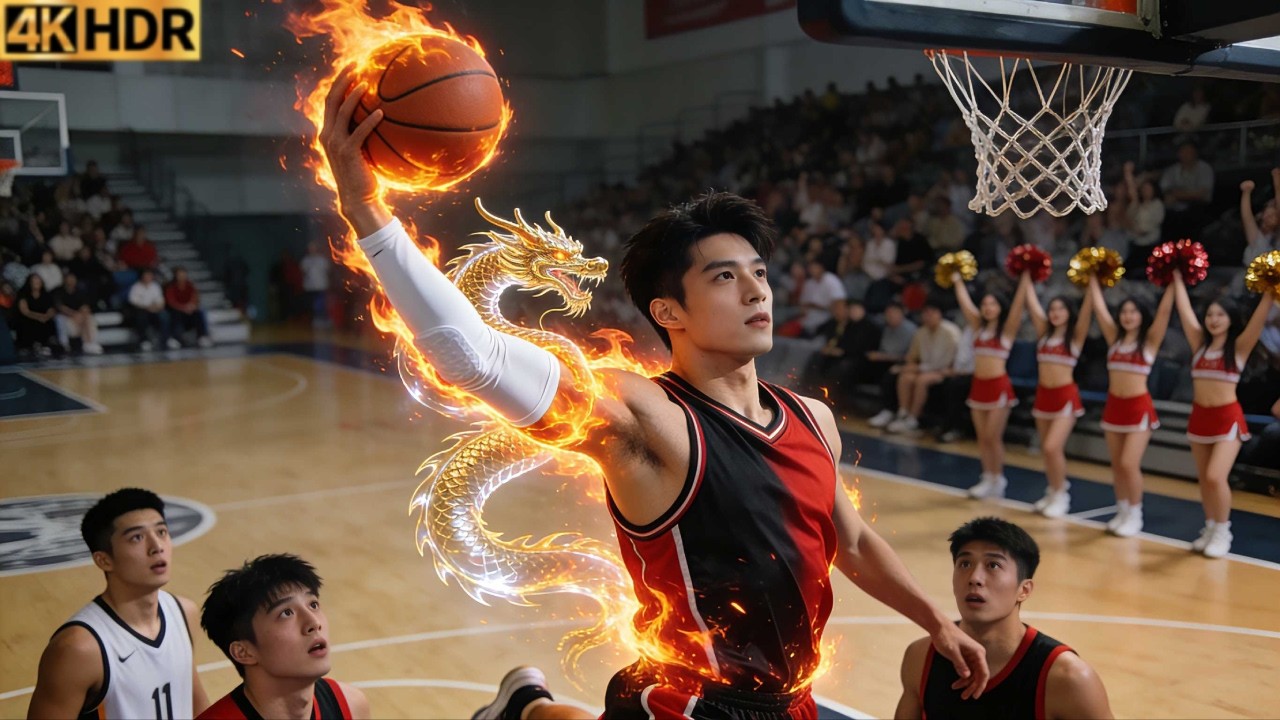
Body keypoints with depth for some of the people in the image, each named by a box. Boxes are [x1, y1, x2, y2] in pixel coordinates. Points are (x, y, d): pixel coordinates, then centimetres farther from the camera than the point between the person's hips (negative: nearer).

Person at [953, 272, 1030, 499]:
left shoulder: (1007, 329, -3)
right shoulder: (980, 327, 11)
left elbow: (1018, 303, -14)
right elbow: (965, 302, 13)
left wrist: (1025, 279, -20)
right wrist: (958, 280, 14)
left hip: (998, 386, -5)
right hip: (978, 385, 6)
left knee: (993, 436, -3)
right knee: (982, 437, 7)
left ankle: (998, 480, 8)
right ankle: (987, 478, 15)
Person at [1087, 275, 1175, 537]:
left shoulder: (1150, 340, -3)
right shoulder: (1115, 338, 8)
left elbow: (1165, 310, -13)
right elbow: (1098, 307, 10)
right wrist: (1093, 278, 13)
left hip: (1138, 407, -5)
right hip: (1114, 405, 5)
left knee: (1129, 463, -9)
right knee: (1116, 464, 9)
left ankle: (1135, 515, 6)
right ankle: (1122, 512, 20)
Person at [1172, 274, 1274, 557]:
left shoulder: (1239, 347, -5)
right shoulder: (1200, 343, 6)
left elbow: (1259, 317, -16)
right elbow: (1184, 310, 6)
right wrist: (1177, 279, 8)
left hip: (1227, 418, -5)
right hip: (1199, 417, 5)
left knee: (1215, 477, -14)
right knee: (1204, 479, 10)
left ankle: (1223, 531, 4)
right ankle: (1210, 528, 24)